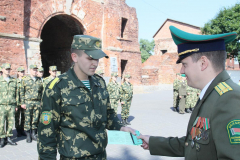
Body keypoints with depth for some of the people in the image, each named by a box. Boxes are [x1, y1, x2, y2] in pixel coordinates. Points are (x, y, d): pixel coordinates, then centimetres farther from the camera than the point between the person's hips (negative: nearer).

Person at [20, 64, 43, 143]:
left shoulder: (39, 80, 12)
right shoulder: (25, 79, 3)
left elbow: (42, 92, 15)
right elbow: (22, 92, 1)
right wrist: (22, 103, -5)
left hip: (38, 102, 3)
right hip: (28, 102, -3)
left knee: (36, 119, 6)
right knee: (28, 119, 1)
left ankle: (33, 133, 19)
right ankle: (28, 135, 11)